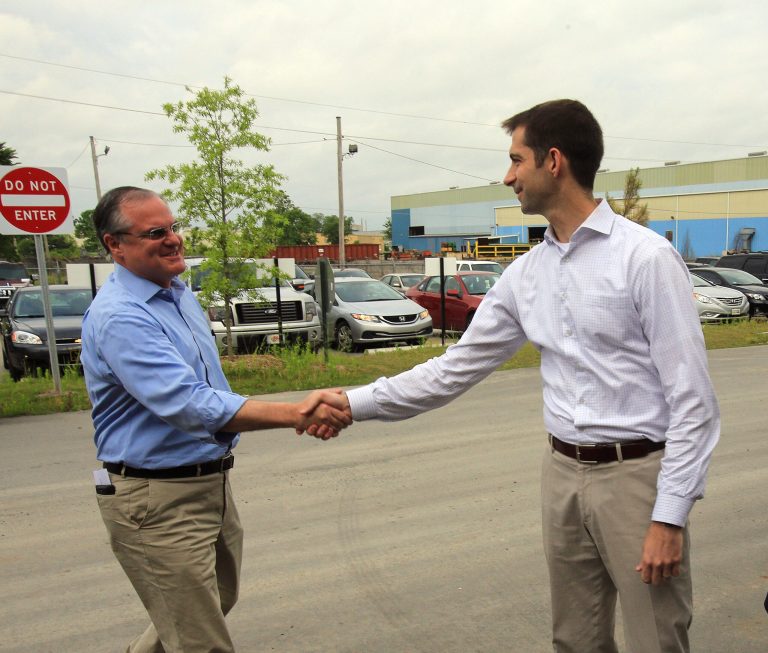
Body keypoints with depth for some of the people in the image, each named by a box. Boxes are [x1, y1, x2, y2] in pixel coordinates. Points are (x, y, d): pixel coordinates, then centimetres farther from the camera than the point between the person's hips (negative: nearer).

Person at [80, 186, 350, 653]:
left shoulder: (180, 292, 7)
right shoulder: (118, 317, -23)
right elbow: (190, 406, -33)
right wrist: (295, 414, -38)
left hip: (212, 483, 9)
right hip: (157, 499, -9)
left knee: (219, 601, 26)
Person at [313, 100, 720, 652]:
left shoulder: (645, 257, -13)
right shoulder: (525, 275, 5)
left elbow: (692, 398, -12)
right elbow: (456, 369, 7)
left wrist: (670, 516, -15)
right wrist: (355, 403, 3)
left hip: (637, 474, -5)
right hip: (563, 473, 6)